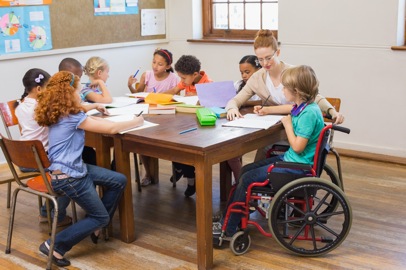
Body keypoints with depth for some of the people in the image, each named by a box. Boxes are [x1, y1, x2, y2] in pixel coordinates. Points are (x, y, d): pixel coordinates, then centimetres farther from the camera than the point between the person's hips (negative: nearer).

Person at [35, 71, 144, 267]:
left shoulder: (60, 114, 8)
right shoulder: (72, 117, -19)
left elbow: (93, 121, 19)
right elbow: (111, 129, -14)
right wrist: (136, 122, -1)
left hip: (75, 169, 9)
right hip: (67, 177, -9)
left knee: (119, 181, 13)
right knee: (100, 216, 3)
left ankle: (95, 226, 22)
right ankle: (55, 246, 1)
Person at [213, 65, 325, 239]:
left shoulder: (309, 113, -24)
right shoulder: (301, 107, 4)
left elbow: (298, 147, -24)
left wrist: (287, 124, -13)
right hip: (290, 158, 10)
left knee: (247, 179, -10)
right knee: (245, 170, 9)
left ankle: (228, 229, 2)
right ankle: (227, 220, 12)